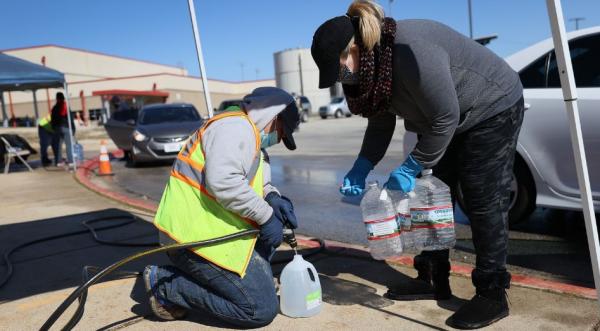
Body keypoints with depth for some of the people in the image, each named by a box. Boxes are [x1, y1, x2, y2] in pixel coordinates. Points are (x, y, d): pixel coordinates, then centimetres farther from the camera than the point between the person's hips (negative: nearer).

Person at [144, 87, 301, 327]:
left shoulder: (247, 132, 21)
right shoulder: (236, 126, -12)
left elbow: (258, 183, 21)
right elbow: (222, 181, -27)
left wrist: (272, 198, -1)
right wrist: (266, 215, -18)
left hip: (202, 230, 11)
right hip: (197, 236, -10)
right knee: (262, 310, -7)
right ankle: (165, 284, -1)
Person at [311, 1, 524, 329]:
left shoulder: (411, 52, -36)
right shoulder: (369, 66, -8)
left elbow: (445, 118, -29)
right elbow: (380, 123, -1)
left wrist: (410, 169, -24)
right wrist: (361, 169, -12)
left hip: (493, 109, -8)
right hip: (448, 121, 9)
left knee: (483, 203, -10)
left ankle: (492, 295, 2)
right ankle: (433, 281, 18)